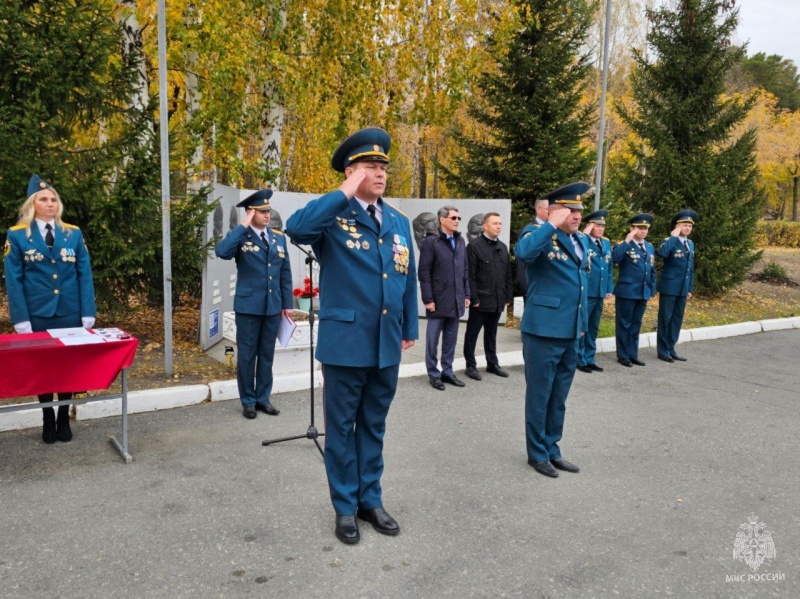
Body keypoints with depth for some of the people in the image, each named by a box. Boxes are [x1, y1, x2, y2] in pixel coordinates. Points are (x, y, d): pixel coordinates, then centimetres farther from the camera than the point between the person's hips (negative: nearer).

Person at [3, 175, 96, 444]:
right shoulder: (17, 235, -1)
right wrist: (21, 319, -10)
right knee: (42, 367, 10)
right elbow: (14, 280, -3)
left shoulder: (73, 234, 3)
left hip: (70, 313, 1)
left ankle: (64, 419, 24)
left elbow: (84, 275, 1)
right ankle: (48, 420, 24)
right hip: (37, 315, -1)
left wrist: (88, 313, -5)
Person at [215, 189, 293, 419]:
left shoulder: (278, 237, 9)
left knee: (267, 355, 12)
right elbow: (221, 252, -25)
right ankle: (248, 401, 18)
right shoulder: (240, 236, -4)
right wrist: (243, 226, -20)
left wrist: (287, 302, 8)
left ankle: (263, 398, 24)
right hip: (248, 306, -4)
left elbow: (285, 272, 11)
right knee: (247, 356, 6)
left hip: (273, 306, 4)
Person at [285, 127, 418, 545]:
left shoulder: (399, 222, 10)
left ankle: (370, 499, 32)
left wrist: (409, 329, 16)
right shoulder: (333, 216, -6)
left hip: (386, 344, 5)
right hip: (345, 342, -5)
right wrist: (345, 194, -22)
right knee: (341, 426, 9)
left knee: (374, 425, 17)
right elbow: (296, 228, -29)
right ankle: (345, 507, 25)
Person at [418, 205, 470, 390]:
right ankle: (433, 374, 15)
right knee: (433, 340, 5)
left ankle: (447, 371, 23)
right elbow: (423, 272, -10)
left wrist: (466, 294, 10)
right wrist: (428, 299, -13)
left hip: (456, 301, 6)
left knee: (451, 339, 12)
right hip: (438, 300, -6)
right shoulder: (431, 242, -8)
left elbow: (465, 270, 14)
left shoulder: (460, 241, 11)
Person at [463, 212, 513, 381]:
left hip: (497, 300, 6)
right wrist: (473, 298, -15)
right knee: (472, 334, 5)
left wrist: (508, 296, 9)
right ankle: (471, 365, 15)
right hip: (480, 300, -6)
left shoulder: (503, 247, 11)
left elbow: (508, 274, 13)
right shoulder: (474, 245, -8)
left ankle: (492, 363, 26)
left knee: (491, 334, 16)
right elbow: (470, 275, -12)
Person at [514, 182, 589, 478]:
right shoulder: (539, 235, -10)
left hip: (571, 333, 8)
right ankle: (538, 453, 19)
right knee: (539, 395, 5)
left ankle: (552, 449, 30)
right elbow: (523, 252, -35)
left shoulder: (581, 241, 14)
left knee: (558, 398, 17)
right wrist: (552, 225, -24)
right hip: (544, 330, -8)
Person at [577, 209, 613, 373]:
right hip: (585, 292, -7)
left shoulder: (606, 243, 13)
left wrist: (609, 288, 11)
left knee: (593, 328, 14)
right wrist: (585, 234, -21)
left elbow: (610, 266, 16)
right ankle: (580, 360, 10)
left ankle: (589, 359, 23)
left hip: (600, 292, 7)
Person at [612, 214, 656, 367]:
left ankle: (633, 354, 21)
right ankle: (623, 355, 11)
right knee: (624, 324, 3)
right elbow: (615, 258, -28)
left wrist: (652, 290, 13)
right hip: (627, 291, -6)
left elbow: (652, 270, 18)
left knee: (636, 324, 13)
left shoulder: (650, 247, 14)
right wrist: (627, 241, -23)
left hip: (643, 292, 6)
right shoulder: (624, 245, -6)